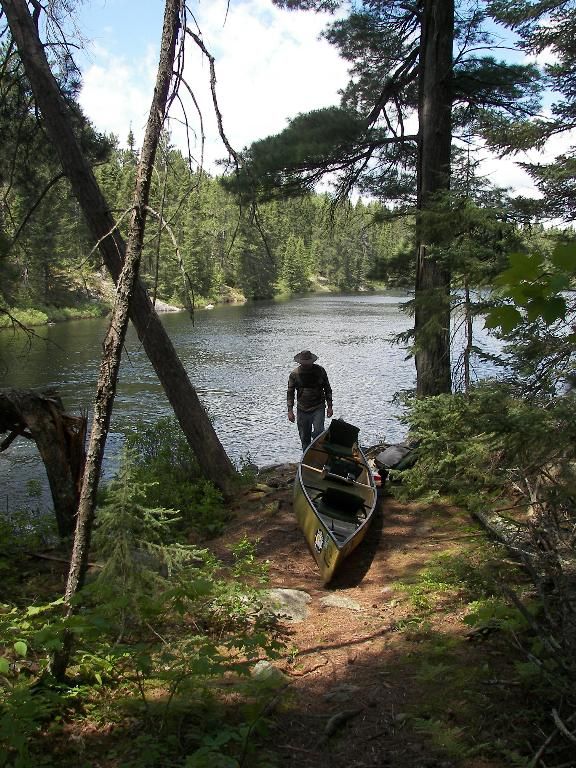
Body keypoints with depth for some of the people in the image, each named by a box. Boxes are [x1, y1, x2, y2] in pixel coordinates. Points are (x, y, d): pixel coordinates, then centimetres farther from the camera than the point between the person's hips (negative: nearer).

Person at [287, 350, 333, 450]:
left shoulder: (320, 371, -2)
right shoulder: (295, 374, -3)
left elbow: (327, 389, 7)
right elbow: (290, 393, 2)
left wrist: (329, 406, 2)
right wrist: (290, 410, -5)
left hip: (318, 408, -1)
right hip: (302, 410, 1)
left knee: (318, 432, -17)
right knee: (304, 438, 8)